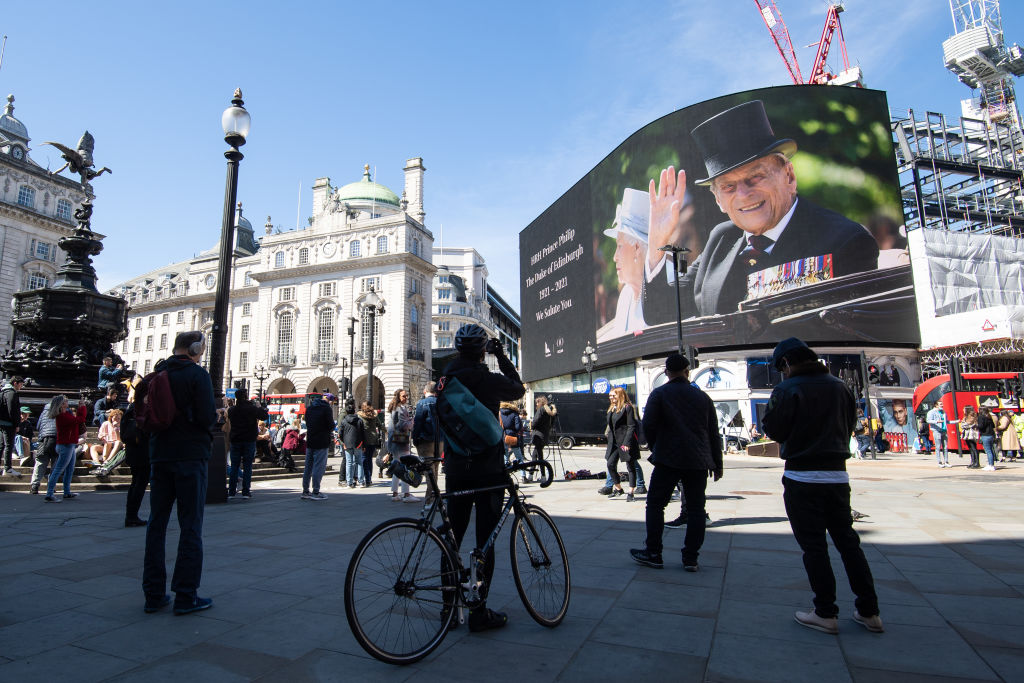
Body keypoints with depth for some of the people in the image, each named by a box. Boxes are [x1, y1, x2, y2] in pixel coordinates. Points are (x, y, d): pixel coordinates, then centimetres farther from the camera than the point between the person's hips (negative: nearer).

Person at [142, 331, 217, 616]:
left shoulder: (156, 375, 9)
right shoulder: (197, 374, -11)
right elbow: (207, 418, -18)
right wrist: (215, 416, 3)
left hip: (159, 456, 6)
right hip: (190, 456, -6)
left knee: (156, 523, 12)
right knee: (190, 526, 0)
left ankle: (154, 594, 18)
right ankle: (186, 595, 3)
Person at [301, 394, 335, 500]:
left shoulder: (309, 408, 12)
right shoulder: (326, 408, -10)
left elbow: (307, 424, 15)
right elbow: (331, 425, -12)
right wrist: (330, 430, 7)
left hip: (310, 441, 7)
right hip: (321, 443, -7)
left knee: (308, 466, 12)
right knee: (319, 466, -3)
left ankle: (305, 491, 19)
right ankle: (315, 492, -2)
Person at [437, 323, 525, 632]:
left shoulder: (445, 378, 4)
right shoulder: (487, 379, -14)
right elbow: (519, 389, 4)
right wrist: (502, 357, 11)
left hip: (454, 468, 6)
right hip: (487, 469, -6)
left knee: (452, 538, 13)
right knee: (484, 541, 3)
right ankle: (479, 611, 10)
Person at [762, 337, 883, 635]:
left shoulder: (787, 389, -13)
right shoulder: (838, 385, 5)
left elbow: (773, 430, -11)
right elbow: (850, 423, 13)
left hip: (802, 477, -5)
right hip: (837, 475, 6)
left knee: (814, 546, 3)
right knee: (848, 541, 15)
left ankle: (826, 613, 10)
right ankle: (869, 611, 22)